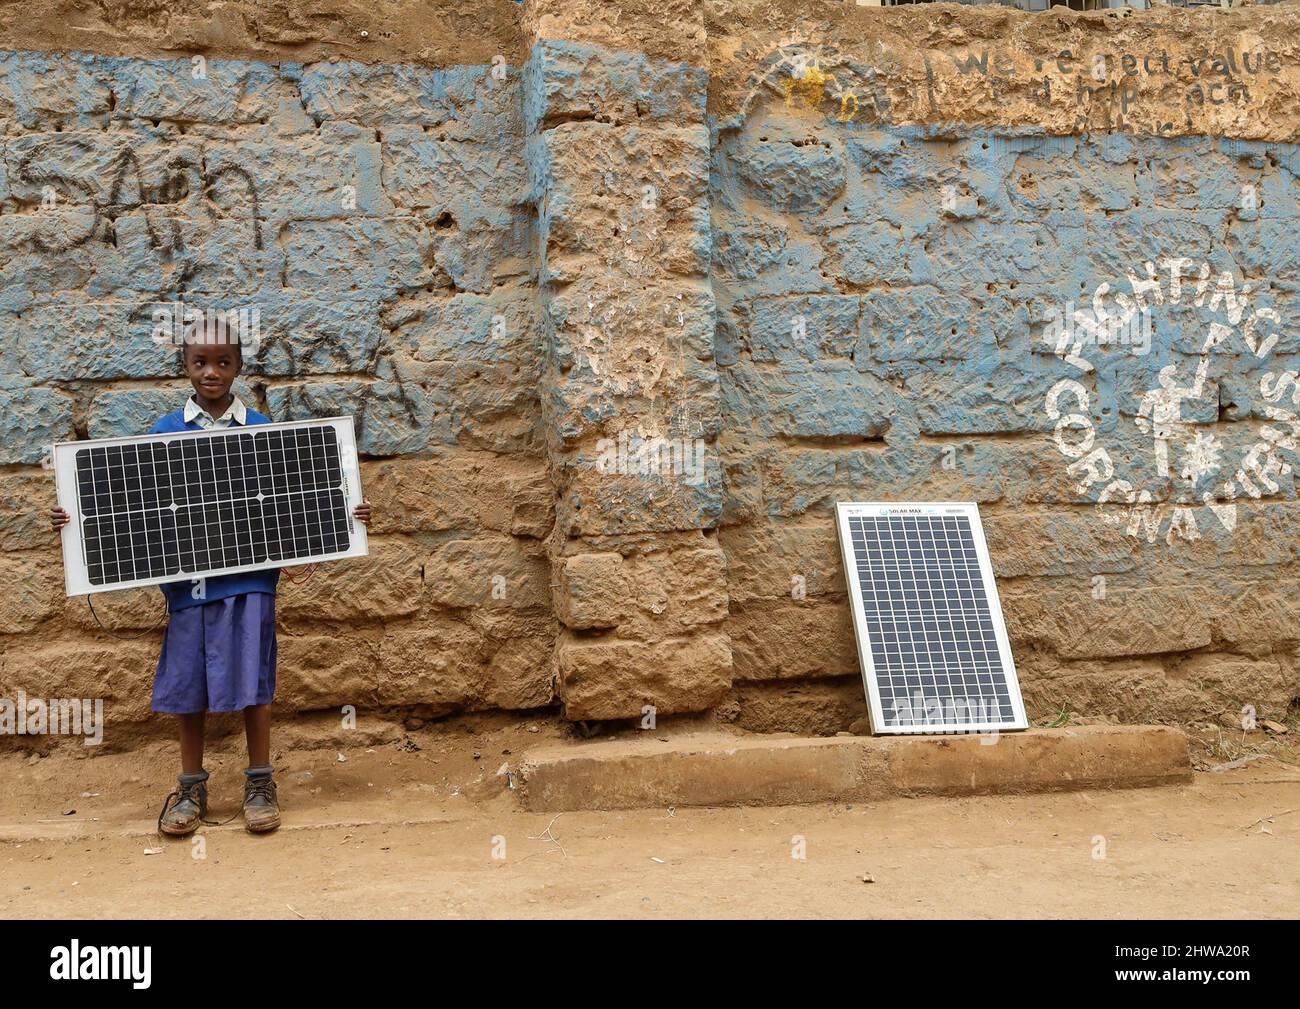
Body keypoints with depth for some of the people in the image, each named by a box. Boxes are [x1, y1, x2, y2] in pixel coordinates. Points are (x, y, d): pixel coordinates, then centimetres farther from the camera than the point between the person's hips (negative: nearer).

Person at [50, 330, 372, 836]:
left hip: (248, 576, -1)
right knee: (188, 685, 8)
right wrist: (78, 518, -6)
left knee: (252, 679, 1)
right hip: (186, 578, 1)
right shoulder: (165, 431, 4)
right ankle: (191, 787, 22)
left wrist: (348, 514, -7)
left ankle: (260, 783, 16)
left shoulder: (262, 430, 2)